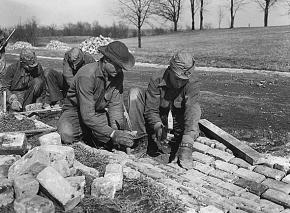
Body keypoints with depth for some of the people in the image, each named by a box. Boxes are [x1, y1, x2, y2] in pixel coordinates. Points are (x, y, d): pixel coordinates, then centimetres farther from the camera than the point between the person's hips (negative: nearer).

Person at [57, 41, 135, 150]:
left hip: (99, 113, 6)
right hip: (76, 112, -5)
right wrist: (112, 134, -42)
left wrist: (116, 129, -31)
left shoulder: (118, 75, -12)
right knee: (67, 136, -35)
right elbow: (87, 115, -35)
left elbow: (116, 105, -13)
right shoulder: (87, 75, -31)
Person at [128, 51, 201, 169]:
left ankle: (185, 147, -19)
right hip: (158, 119, 0)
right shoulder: (157, 79, -24)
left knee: (195, 107, -30)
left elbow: (191, 110, -37)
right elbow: (151, 110, -23)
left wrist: (187, 144, -47)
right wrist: (159, 127, -45)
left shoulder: (193, 82, -25)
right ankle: (139, 137, -20)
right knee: (135, 93, -21)